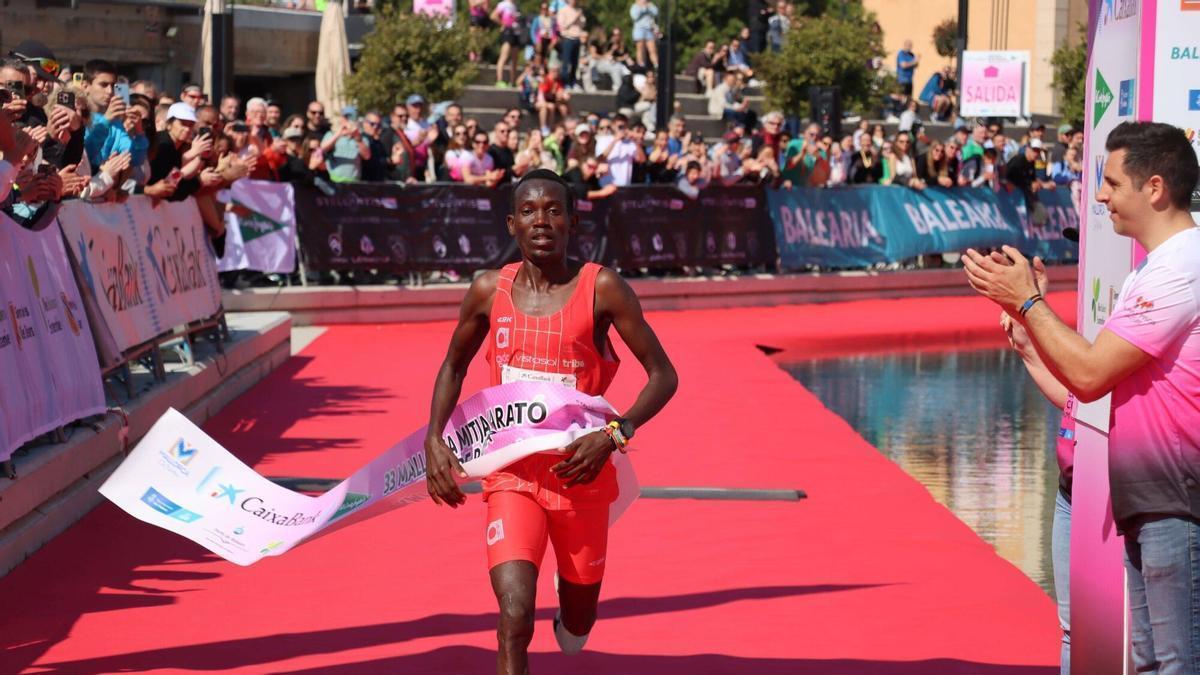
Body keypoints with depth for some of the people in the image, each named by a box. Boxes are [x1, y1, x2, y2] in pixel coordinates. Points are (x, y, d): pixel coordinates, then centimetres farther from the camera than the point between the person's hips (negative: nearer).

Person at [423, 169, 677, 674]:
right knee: (515, 617, -20)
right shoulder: (489, 291, -1)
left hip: (581, 475, 0)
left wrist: (614, 435, -22)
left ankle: (568, 601, 55)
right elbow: (454, 366, 17)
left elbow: (662, 375, -7)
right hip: (512, 475, 0)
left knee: (576, 629, 17)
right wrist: (434, 440, 3)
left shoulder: (601, 288, -9)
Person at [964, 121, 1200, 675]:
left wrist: (1027, 300, -7)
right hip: (1147, 503, 11)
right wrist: (1023, 305, 11)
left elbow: (1089, 375, -18)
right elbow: (1089, 375, 16)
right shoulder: (1150, 269, 18)